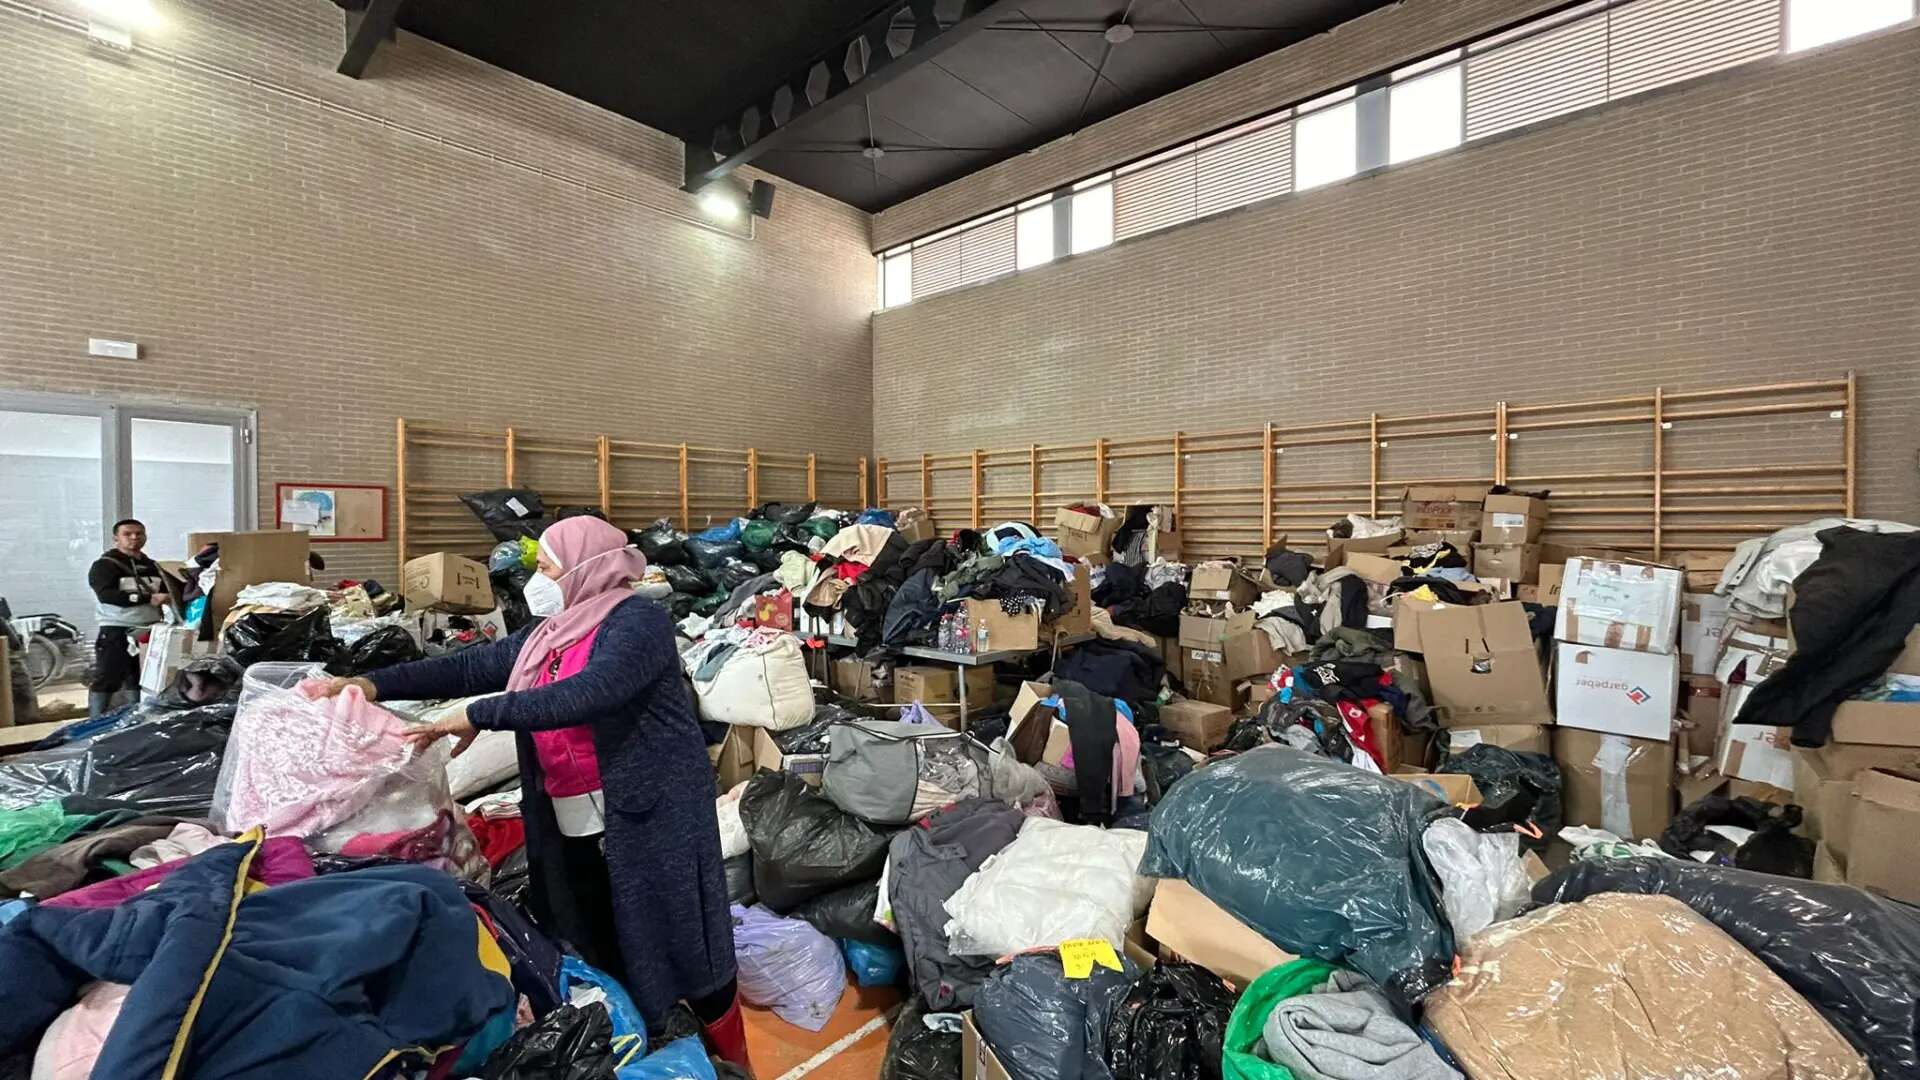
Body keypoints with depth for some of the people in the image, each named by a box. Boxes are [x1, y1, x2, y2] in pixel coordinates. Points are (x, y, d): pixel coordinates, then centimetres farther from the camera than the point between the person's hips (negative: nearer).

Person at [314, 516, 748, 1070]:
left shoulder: (637, 620, -15)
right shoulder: (548, 634, 12)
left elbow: (587, 694, -28)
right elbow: (470, 666, 11)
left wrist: (479, 716, -23)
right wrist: (372, 685, 2)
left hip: (649, 818, -8)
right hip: (571, 828, 8)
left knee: (675, 949, 3)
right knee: (597, 953, 17)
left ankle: (728, 1062, 21)